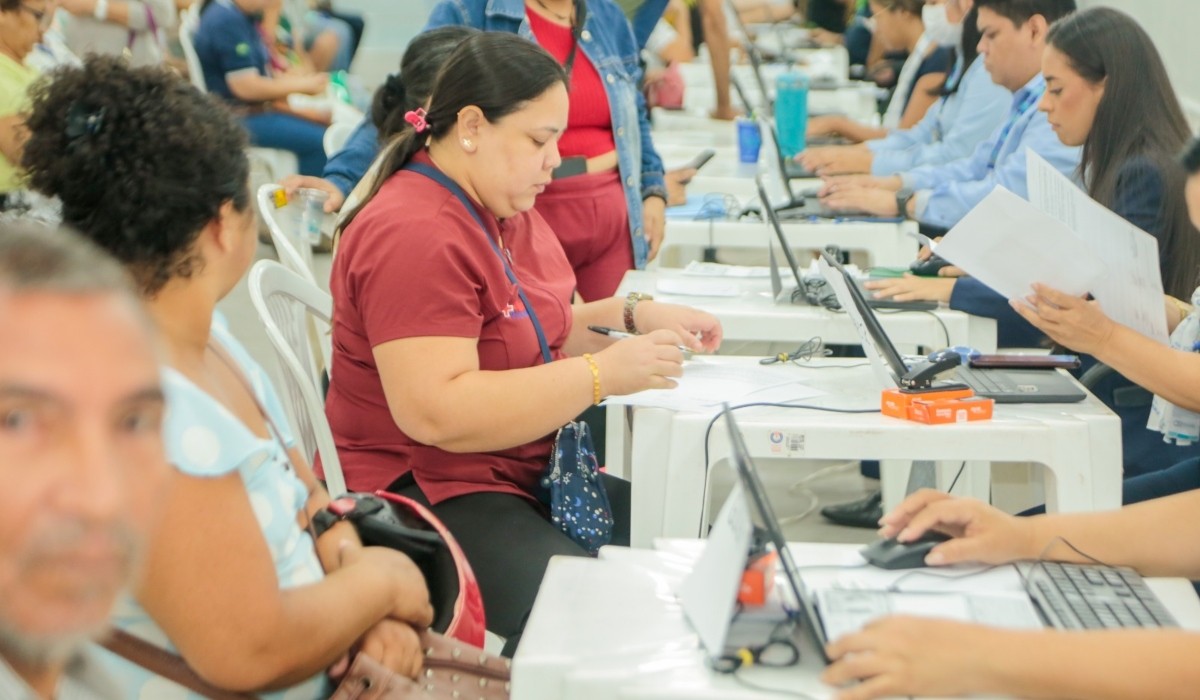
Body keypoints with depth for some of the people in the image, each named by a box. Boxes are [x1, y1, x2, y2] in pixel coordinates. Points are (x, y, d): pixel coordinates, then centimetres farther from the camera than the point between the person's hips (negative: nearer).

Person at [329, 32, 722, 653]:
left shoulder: (502, 209, 12)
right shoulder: (414, 235, -19)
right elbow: (435, 413, -28)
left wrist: (634, 316, 9)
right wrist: (603, 375, -25)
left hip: (528, 474, 10)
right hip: (425, 492, -9)